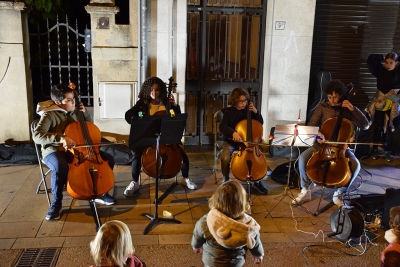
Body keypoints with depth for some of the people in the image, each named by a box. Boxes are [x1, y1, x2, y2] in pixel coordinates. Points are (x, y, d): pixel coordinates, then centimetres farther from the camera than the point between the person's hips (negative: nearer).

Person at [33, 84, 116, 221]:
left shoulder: (74, 112, 6)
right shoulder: (49, 115, -13)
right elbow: (37, 136, -28)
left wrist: (85, 113, 0)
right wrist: (61, 138, -41)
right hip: (54, 151, -6)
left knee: (108, 159, -9)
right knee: (60, 167, -42)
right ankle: (56, 204, -18)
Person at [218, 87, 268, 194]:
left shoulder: (248, 109, 0)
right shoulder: (229, 112, -8)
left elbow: (260, 123, 4)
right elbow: (222, 127, -22)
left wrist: (256, 112, -13)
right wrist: (233, 132, -41)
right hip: (231, 141, -2)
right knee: (225, 158, -30)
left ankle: (257, 181, 4)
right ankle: (226, 181, -3)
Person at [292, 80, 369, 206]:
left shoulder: (347, 109, 1)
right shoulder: (322, 106, 0)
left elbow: (365, 125, -7)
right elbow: (311, 125, -7)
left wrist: (353, 109, -18)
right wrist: (317, 133, -30)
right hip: (321, 144, 0)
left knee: (355, 164, -28)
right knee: (303, 158, -27)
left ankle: (339, 194, -7)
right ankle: (305, 191, -6)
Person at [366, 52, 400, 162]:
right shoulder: (381, 70, -1)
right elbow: (371, 58, -4)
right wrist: (383, 58, -2)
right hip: (380, 103, 0)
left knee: (388, 129, 7)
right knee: (378, 128, 5)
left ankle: (386, 151, 17)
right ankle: (375, 150, 17)